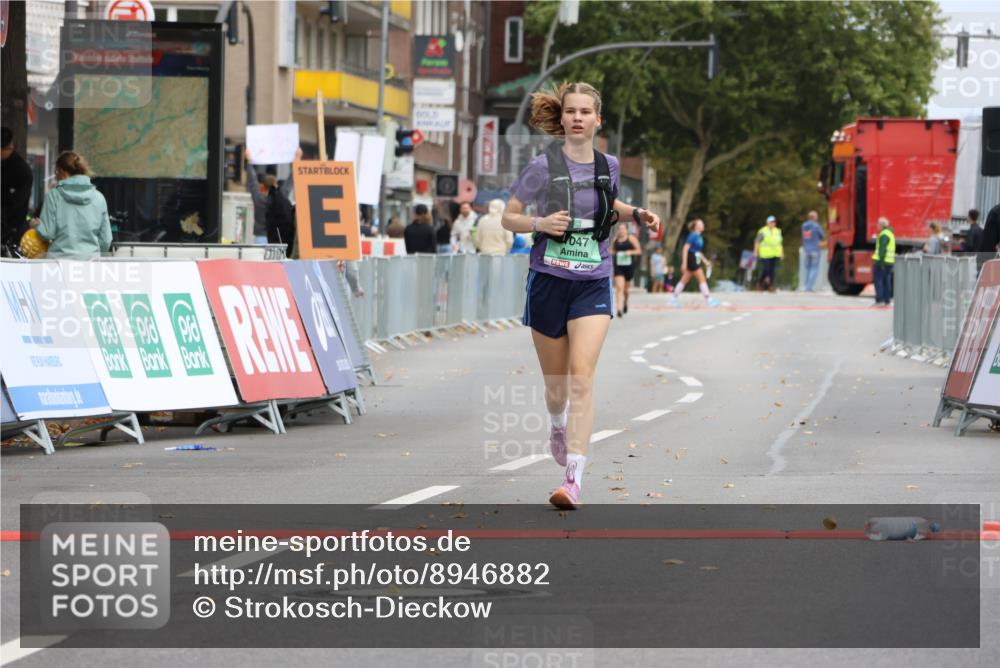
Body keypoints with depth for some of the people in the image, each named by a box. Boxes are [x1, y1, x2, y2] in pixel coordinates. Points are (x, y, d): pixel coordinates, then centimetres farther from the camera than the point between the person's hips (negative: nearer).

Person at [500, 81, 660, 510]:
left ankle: (573, 480, -20)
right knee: (555, 383, 11)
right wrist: (540, 222, -19)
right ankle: (558, 427, 48)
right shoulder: (544, 166, -7)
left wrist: (636, 214, 7)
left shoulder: (609, 166, 4)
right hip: (548, 281, -1)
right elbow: (509, 217, -1)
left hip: (593, 285, 1)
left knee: (582, 377, -15)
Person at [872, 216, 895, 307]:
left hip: (882, 260, -10)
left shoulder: (884, 235, -14)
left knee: (878, 280, -8)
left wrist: (881, 261, -24)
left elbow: (882, 249, -21)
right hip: (890, 261, 10)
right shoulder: (891, 233, 18)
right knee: (886, 280, 11)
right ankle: (887, 300, 11)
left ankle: (879, 300, -13)